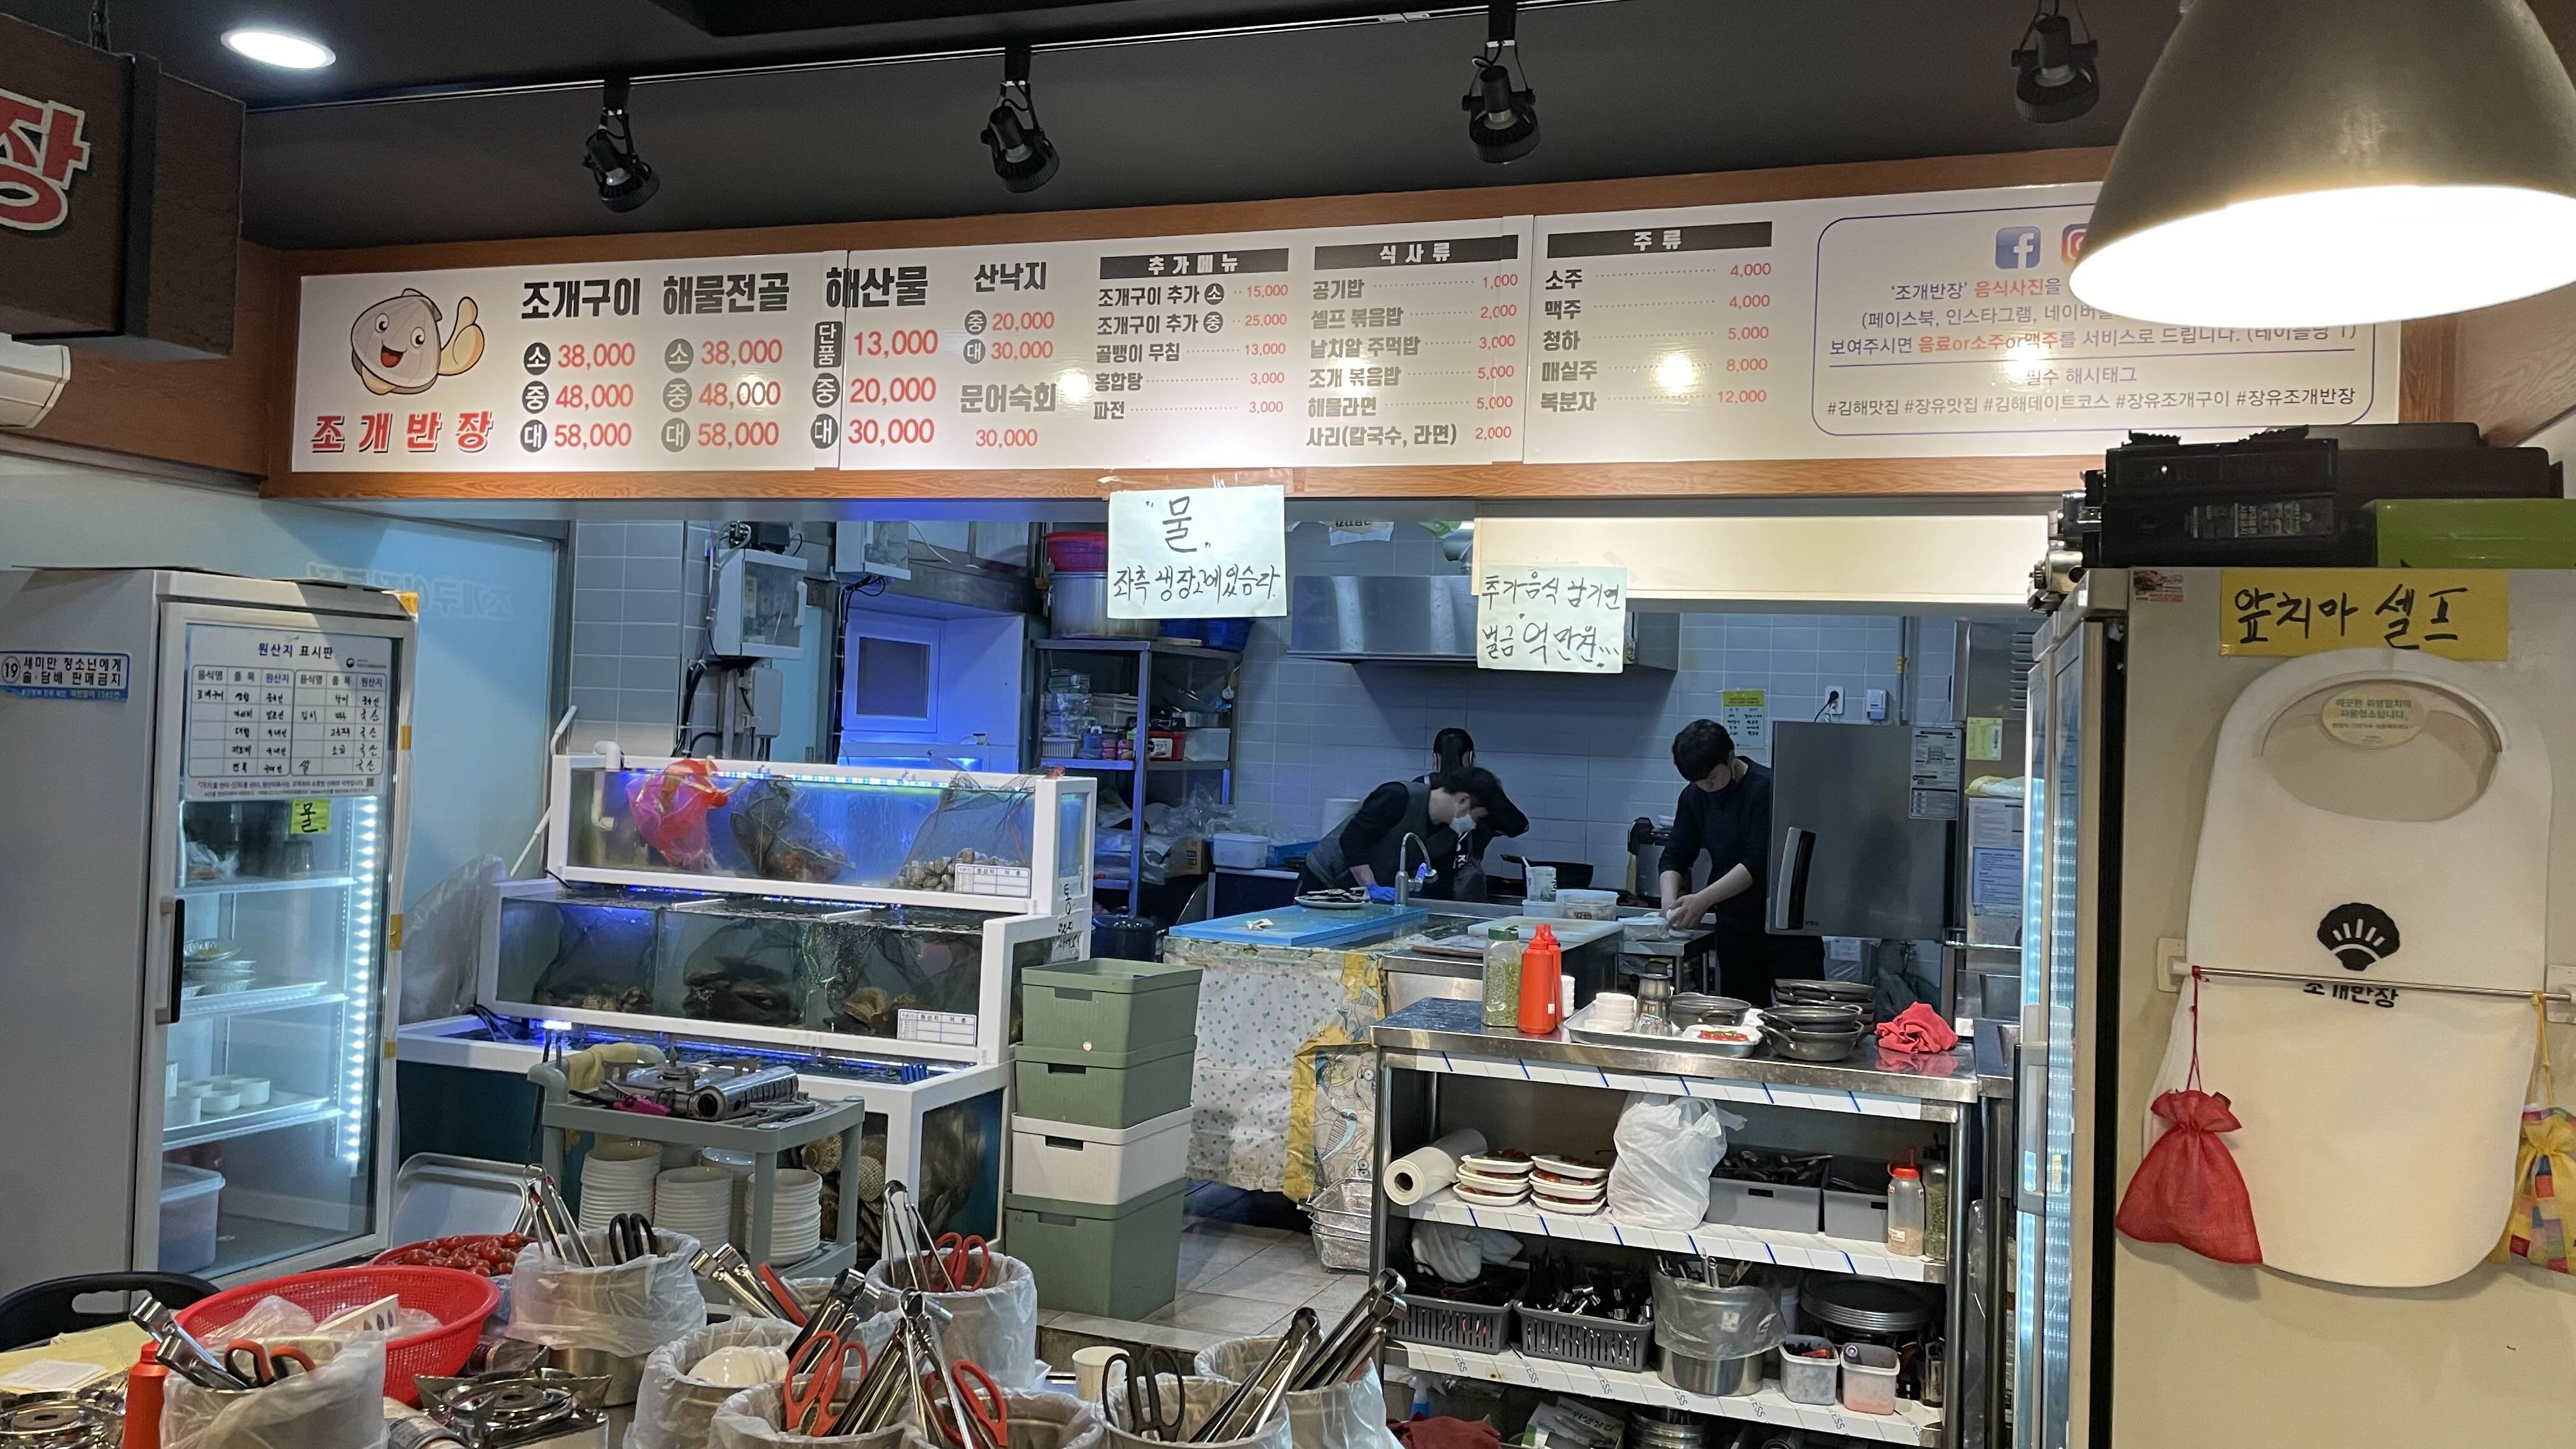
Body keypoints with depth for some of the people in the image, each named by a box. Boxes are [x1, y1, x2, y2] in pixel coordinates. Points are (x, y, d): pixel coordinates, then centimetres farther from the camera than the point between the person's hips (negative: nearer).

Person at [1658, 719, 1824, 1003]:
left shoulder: (1766, 788, -15)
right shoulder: (1694, 797, 5)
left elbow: (1758, 862, -22)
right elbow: (1675, 856, 7)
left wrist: (1703, 899, -27)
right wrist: (1670, 900, -13)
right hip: (1734, 924, 6)